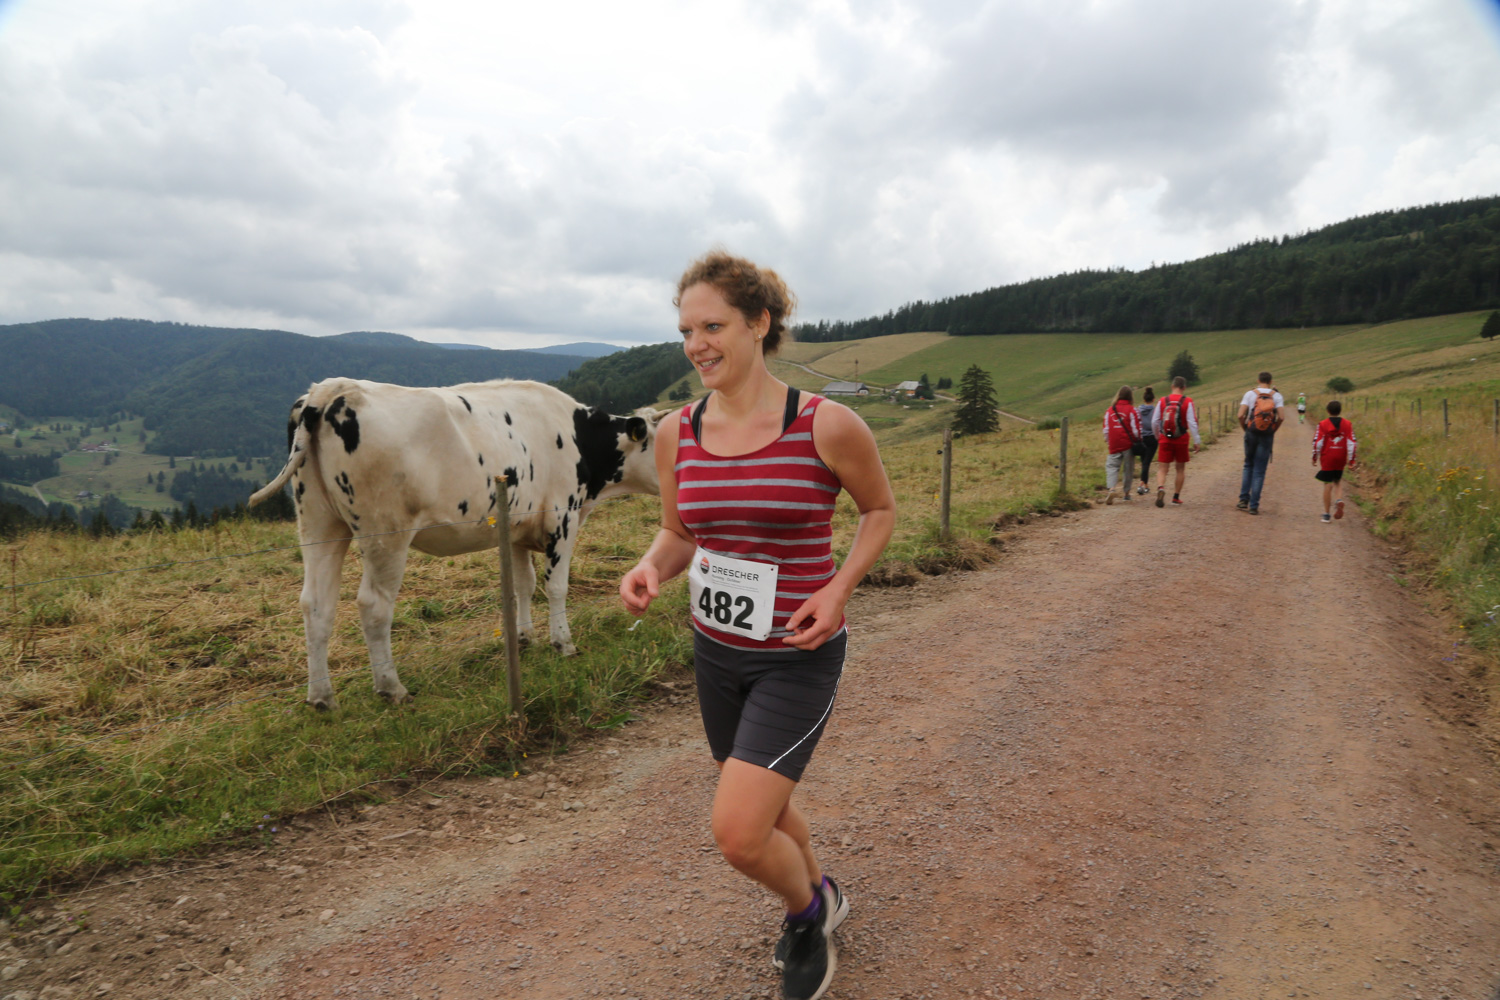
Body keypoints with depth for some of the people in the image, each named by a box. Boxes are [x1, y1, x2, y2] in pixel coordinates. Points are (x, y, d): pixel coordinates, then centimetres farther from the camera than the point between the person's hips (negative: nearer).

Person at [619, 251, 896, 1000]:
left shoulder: (827, 426, -17)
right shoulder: (676, 433, -5)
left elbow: (881, 508, -1)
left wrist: (838, 589, -15)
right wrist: (649, 569, -14)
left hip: (798, 657, -5)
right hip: (716, 652, 5)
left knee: (738, 833, -11)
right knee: (764, 803, 23)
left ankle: (807, 909, 25)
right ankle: (820, 897, 56)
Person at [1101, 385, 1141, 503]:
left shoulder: (1109, 410, 3)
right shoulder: (1132, 410, -5)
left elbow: (1106, 428, 7)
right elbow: (1136, 429, -5)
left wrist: (1107, 442, 17)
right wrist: (1137, 441, 8)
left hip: (1114, 445, 1)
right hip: (1128, 444, -1)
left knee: (1112, 466, 1)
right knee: (1128, 468, 10)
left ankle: (1111, 488, -22)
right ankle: (1126, 492, 18)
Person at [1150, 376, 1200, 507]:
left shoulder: (1162, 401, 0)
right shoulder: (1187, 401, -5)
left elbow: (1154, 421, 3)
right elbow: (1192, 423, -9)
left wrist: (1157, 436, 19)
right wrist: (1197, 441, -3)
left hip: (1164, 439, 1)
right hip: (1181, 440, 0)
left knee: (1162, 468, 2)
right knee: (1180, 469, 15)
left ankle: (1161, 488, -27)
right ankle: (1176, 497, 19)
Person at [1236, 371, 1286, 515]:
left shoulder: (1250, 394, -1)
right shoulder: (1276, 396, 0)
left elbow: (1241, 415, -11)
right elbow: (1282, 417, -11)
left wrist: (1245, 428, 5)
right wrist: (1273, 430, 5)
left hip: (1251, 433, 0)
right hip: (1267, 437, 0)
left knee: (1248, 465, 18)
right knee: (1260, 470, 4)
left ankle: (1244, 500, 11)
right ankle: (1254, 505, 3)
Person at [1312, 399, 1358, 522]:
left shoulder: (1323, 425, -6)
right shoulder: (1347, 424, 2)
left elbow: (1317, 443, -7)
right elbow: (1351, 443, 1)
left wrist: (1314, 458, 5)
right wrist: (1351, 461, 6)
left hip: (1326, 458, -2)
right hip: (1341, 459, 3)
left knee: (1327, 485, 1)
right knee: (1338, 482, 20)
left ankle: (1326, 514, 4)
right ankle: (1339, 500, -9)